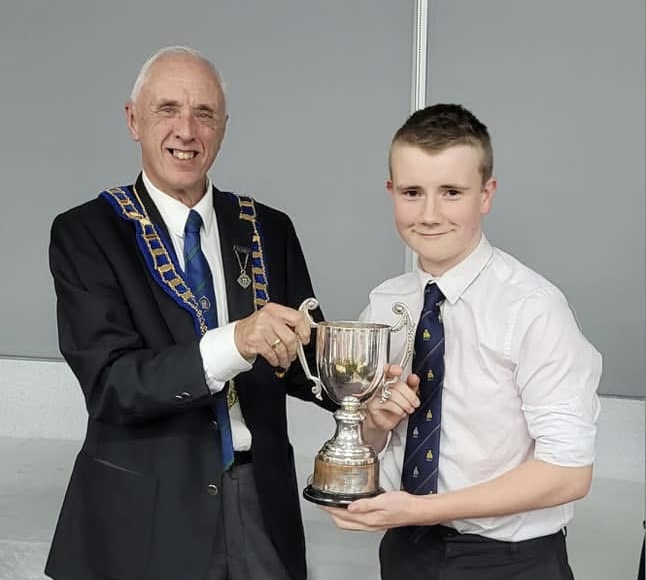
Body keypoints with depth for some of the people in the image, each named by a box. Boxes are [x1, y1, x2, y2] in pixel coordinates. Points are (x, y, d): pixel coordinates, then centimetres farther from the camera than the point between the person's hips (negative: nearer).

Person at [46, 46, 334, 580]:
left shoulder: (269, 231, 2)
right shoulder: (86, 232, -8)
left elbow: (302, 356, 4)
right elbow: (108, 382, -18)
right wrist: (234, 343, -32)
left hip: (262, 505, 3)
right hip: (144, 513, -3)